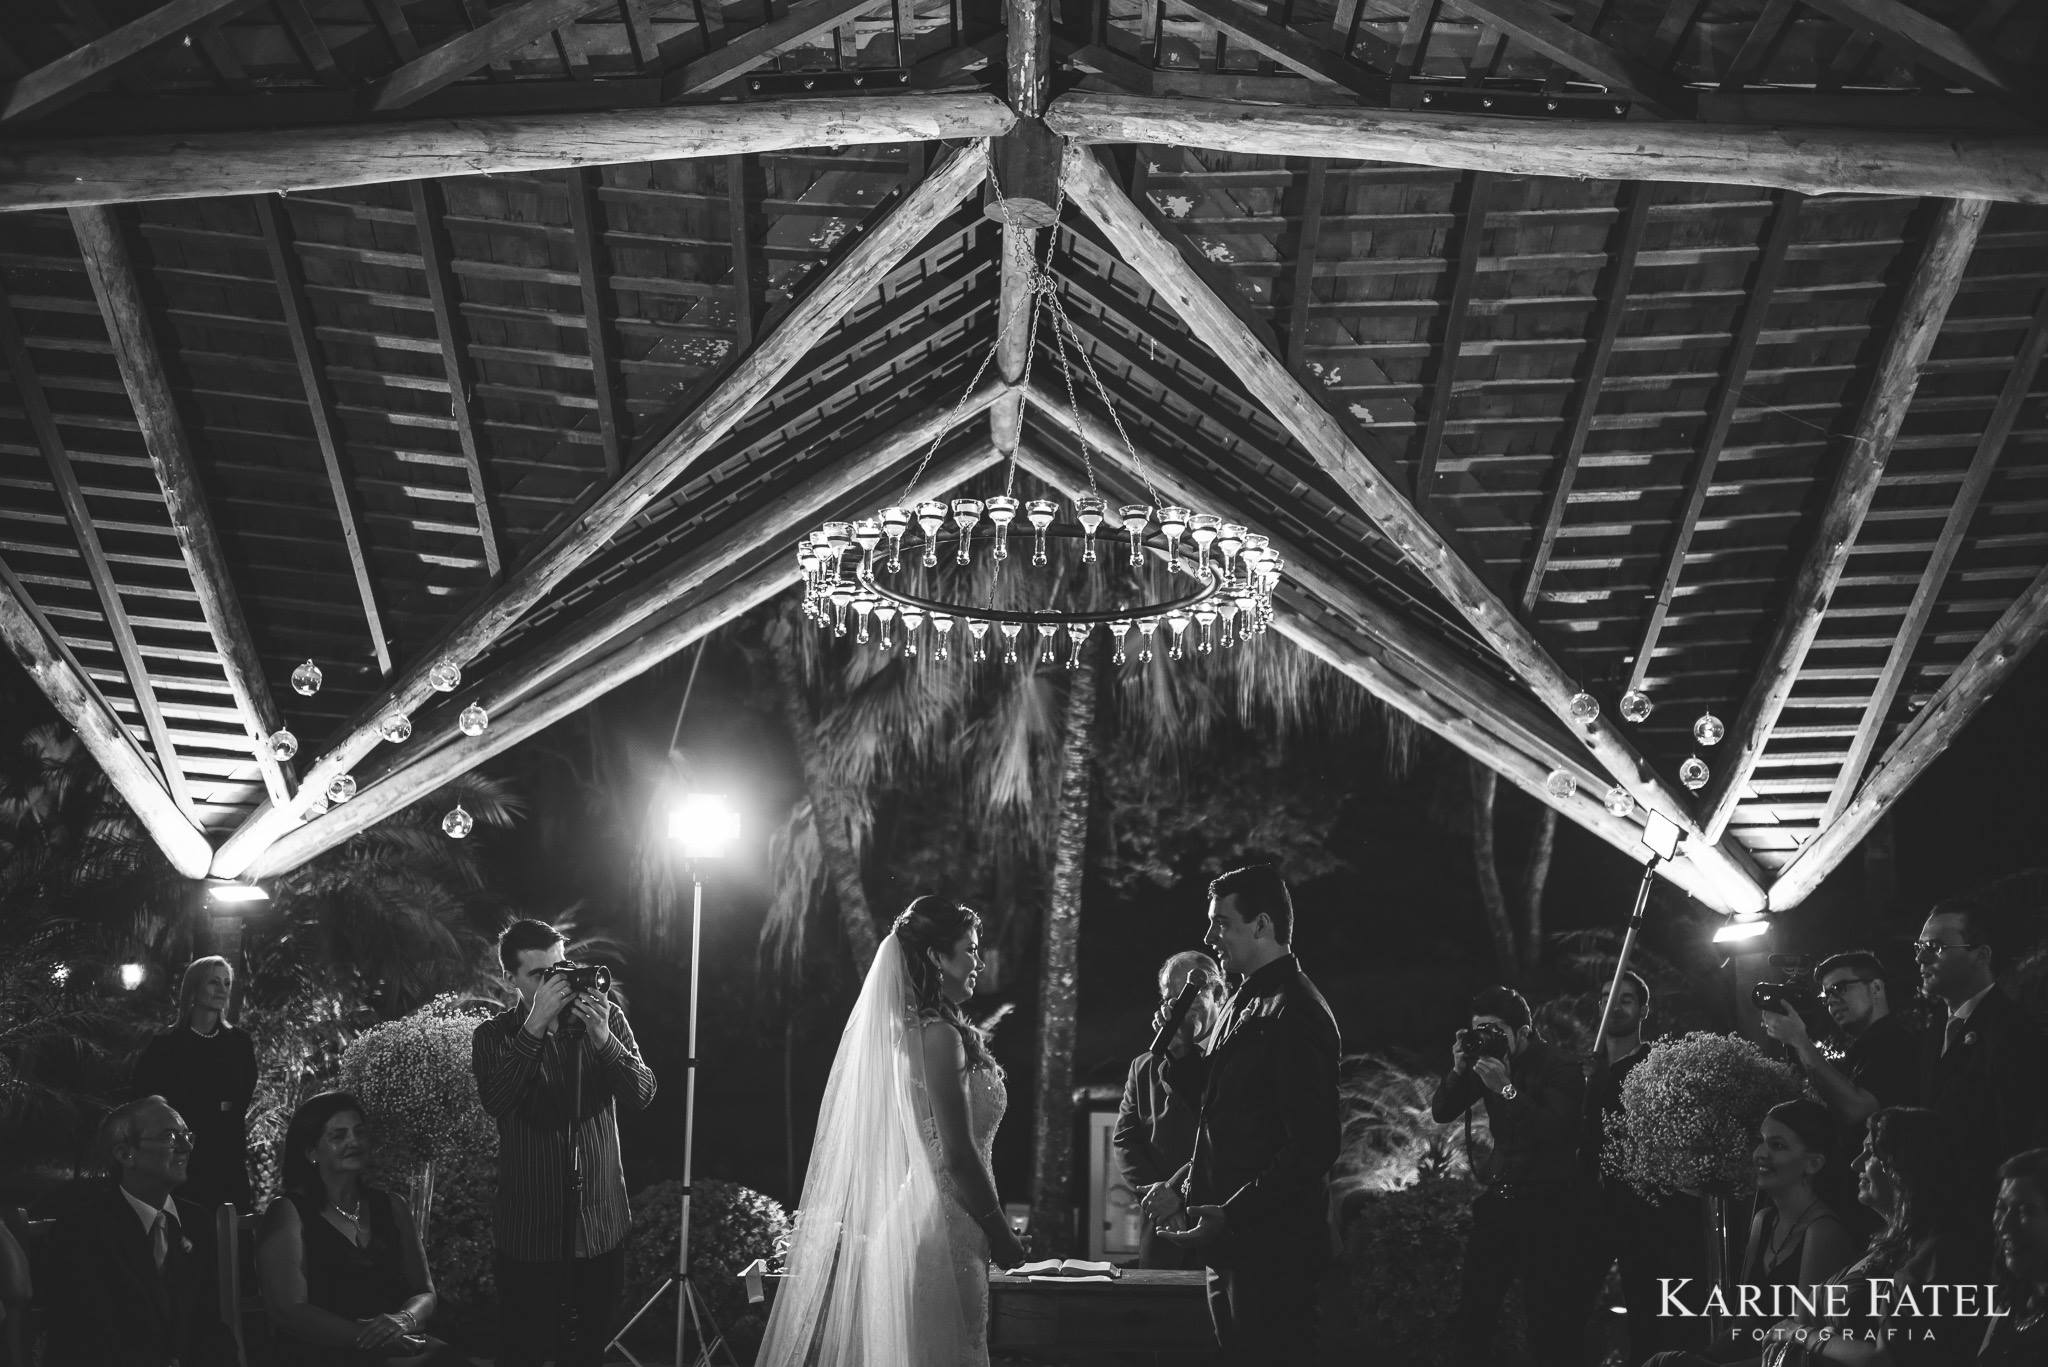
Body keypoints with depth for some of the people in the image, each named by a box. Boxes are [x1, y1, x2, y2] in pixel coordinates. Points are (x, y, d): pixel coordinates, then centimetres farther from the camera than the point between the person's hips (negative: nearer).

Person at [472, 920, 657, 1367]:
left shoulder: (606, 1016, 2)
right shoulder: (493, 1037, -3)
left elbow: (643, 1095, -7)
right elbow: (496, 1102, -21)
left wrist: (603, 1039, -23)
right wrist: (535, 1028, -28)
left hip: (601, 1226, 2)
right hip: (530, 1233, -2)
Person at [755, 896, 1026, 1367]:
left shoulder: (911, 1030, 11)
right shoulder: (939, 1036, -17)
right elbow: (958, 1155, -19)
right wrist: (1001, 1232, -9)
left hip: (909, 1215, 9)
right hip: (941, 1227, -9)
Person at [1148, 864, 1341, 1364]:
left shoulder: (1295, 1014, -16)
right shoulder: (1243, 1004, 15)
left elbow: (1312, 1148, -21)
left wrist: (1231, 1216, -22)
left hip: (1271, 1248, -9)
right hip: (1229, 1247, 9)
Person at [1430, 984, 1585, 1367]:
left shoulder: (1559, 1067, -10)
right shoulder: (1485, 1059, 5)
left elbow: (1554, 1130, -24)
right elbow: (1441, 1112, 5)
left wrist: (1506, 1088, -26)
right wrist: (1459, 1070, -11)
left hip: (1548, 1206, -6)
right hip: (1500, 1196, 6)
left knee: (1546, 1311, -7)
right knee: (1474, 1303, 6)